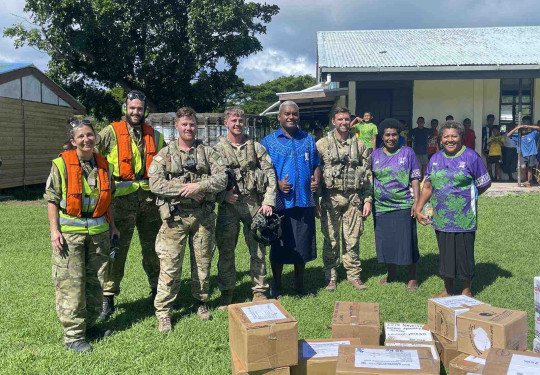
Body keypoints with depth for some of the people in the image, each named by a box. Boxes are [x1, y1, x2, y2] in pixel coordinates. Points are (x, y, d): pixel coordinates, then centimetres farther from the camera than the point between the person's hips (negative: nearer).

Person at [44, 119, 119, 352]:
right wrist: (54, 230, -10)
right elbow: (52, 200, -4)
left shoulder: (103, 164, 9)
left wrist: (111, 225, 17)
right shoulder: (61, 164, -5)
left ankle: (90, 325, 27)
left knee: (95, 280, 12)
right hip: (70, 232, -5)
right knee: (70, 283, -3)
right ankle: (73, 335, 7)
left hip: (99, 231, 5)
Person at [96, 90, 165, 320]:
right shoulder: (111, 133, 1)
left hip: (149, 199, 3)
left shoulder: (155, 136, 13)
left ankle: (157, 289, 29)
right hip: (122, 200, -3)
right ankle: (108, 296, 12)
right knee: (117, 249, 0)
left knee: (153, 248, 13)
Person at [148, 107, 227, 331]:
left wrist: (199, 186, -17)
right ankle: (163, 311, 10)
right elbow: (155, 183, -6)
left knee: (203, 262, 12)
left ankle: (201, 302, 30)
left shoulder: (208, 152, 9)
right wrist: (184, 190, -15)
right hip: (175, 216, -2)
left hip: (204, 216, 2)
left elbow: (222, 178, -2)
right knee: (169, 266, -2)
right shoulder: (165, 154, 6)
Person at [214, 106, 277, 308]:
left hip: (254, 204, 1)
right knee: (226, 251, 5)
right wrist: (224, 194, -15)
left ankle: (259, 291, 19)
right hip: (228, 206, -1)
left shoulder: (256, 147, 9)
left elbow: (270, 175, 4)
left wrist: (268, 202, -6)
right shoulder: (217, 149, 6)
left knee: (258, 249, 5)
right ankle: (226, 293, 18)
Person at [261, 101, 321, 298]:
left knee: (303, 245, 10)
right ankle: (277, 286, 21)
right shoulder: (269, 141, 3)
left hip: (305, 201, 3)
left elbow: (316, 165, 18)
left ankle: (299, 284, 27)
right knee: (279, 245, 5)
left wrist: (316, 180, -2)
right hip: (280, 202, -3)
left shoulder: (308, 139, 14)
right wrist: (277, 184, -17)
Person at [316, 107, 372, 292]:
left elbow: (368, 174, 10)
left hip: (354, 198, 1)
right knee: (330, 239, 4)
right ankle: (331, 276, 17)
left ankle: (354, 275, 19)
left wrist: (368, 200, 4)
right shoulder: (322, 144, 4)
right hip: (330, 198, -1)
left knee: (353, 239, 6)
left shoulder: (360, 145, 9)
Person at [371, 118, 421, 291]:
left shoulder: (408, 152, 2)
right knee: (385, 241, 9)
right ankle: (391, 274, 26)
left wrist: (416, 202, -6)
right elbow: (370, 180, 14)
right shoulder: (375, 155, 9)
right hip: (381, 206, 3)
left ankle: (413, 278, 13)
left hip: (404, 206, -3)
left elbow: (415, 178, 1)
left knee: (407, 241, -1)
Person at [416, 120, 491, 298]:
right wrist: (418, 209, 7)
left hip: (463, 218, -4)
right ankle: (448, 290, 28)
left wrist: (467, 197, 0)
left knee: (464, 254, 4)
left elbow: (484, 184, 0)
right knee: (445, 253, 13)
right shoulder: (435, 158, 9)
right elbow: (428, 187, 12)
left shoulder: (471, 157, -4)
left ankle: (467, 291, 22)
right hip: (441, 218, 4)